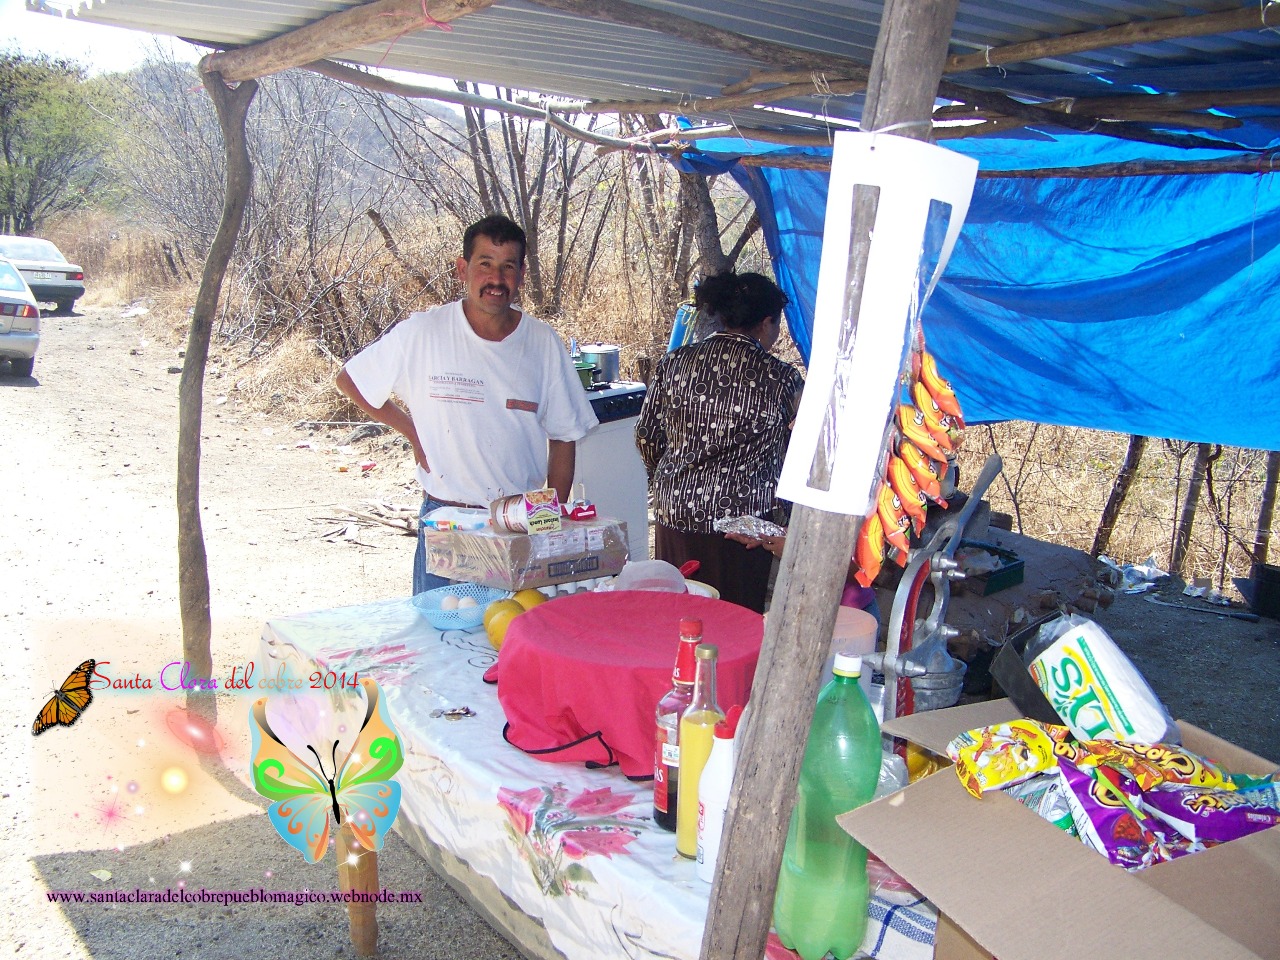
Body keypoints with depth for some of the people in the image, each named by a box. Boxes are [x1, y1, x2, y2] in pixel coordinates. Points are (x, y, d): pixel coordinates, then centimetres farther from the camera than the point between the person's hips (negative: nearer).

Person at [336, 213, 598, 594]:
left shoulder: (543, 343, 0)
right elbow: (349, 380, 7)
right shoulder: (422, 333, -6)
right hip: (444, 521, -1)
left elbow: (563, 437, 6)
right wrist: (412, 431, 1)